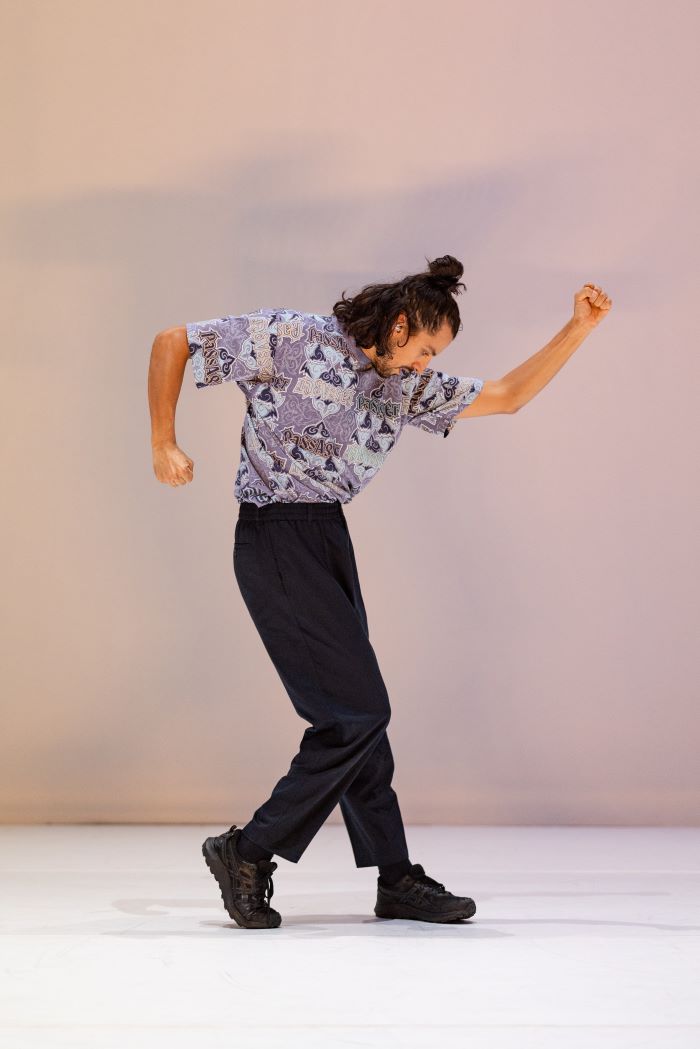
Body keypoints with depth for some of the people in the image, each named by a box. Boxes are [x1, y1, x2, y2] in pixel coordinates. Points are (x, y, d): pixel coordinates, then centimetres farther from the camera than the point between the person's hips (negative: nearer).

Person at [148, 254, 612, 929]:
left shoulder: (406, 385, 12)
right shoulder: (290, 338, -9)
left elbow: (506, 396, 17)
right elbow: (173, 343, -3)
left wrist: (579, 329, 8)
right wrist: (163, 444, -6)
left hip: (329, 540, 8)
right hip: (276, 541, -8)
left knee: (354, 714, 10)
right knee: (357, 710, -10)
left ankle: (397, 880, 16)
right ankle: (249, 851, -2)